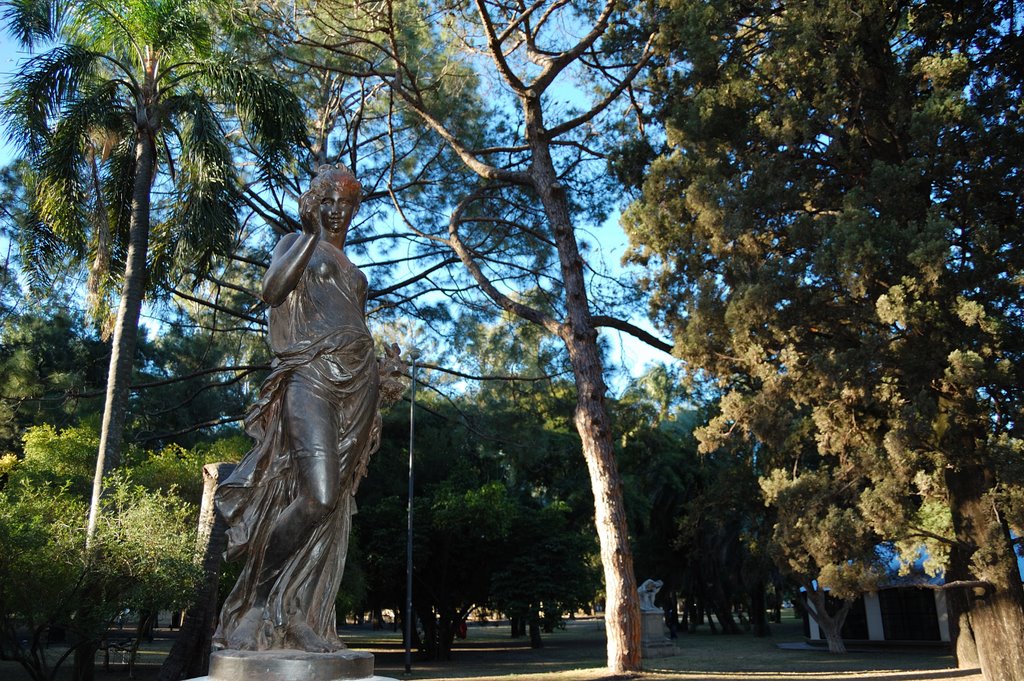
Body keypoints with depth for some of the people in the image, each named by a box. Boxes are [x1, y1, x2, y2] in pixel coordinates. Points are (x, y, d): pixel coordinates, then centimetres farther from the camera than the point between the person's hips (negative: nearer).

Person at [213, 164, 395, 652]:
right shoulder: (295, 244, 10)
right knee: (318, 498, -21)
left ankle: (293, 615, 4)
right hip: (310, 375, -7)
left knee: (336, 506, 0)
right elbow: (272, 290, -11)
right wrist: (310, 231, -12)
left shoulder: (352, 269, 28)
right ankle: (255, 602, -3)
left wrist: (386, 358, 15)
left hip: (357, 383, 7)